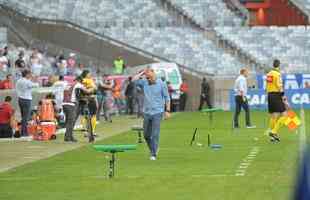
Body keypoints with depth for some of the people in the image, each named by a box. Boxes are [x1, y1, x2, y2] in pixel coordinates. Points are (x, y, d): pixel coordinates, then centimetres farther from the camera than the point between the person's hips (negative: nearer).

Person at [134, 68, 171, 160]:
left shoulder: (161, 84, -2)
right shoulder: (144, 83, 6)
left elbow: (167, 98, 1)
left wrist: (167, 110, -5)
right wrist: (142, 73, -3)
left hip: (157, 112, -4)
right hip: (146, 112, 4)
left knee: (155, 134, -8)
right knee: (146, 135, 9)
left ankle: (154, 154, -4)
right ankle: (153, 149, 30)